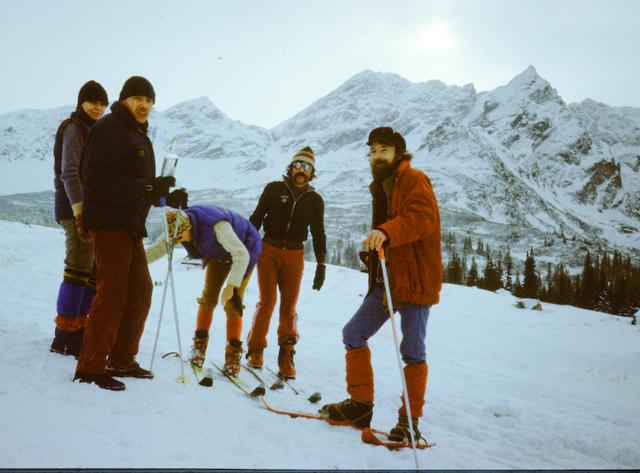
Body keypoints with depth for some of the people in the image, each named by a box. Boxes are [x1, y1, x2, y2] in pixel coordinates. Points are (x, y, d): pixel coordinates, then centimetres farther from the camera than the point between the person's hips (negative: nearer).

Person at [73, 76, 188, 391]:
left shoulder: (138, 135, 20)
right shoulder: (110, 130, -11)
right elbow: (99, 183, -21)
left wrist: (166, 197, 5)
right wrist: (148, 189, -28)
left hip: (129, 224, 10)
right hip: (109, 221, -10)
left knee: (140, 290, 12)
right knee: (112, 294, -9)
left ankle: (121, 360, 21)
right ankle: (90, 367, -1)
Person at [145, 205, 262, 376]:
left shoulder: (217, 225, -42)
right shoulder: (178, 227, -21)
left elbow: (242, 255, -42)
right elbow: (156, 249, -14)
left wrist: (231, 285, -47)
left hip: (244, 249, -6)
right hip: (219, 254, 6)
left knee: (233, 304, -11)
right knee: (208, 298, -2)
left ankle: (233, 353, -1)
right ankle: (200, 344, 13)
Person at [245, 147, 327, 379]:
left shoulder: (315, 200, 6)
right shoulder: (274, 189, 2)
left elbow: (318, 233, 11)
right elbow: (256, 218, 6)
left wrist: (321, 265, 6)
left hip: (294, 256, 1)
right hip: (268, 250, -1)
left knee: (289, 307, 0)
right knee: (267, 301, -6)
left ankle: (286, 357, 7)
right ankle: (255, 350, 9)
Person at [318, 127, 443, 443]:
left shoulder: (414, 180, -7)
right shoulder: (382, 188, 21)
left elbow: (422, 216, -27)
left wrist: (386, 232, -41)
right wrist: (372, 254, 13)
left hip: (415, 281, -9)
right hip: (384, 281, 9)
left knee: (412, 352, -3)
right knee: (353, 334, 8)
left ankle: (409, 421, 11)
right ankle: (360, 405, 20)